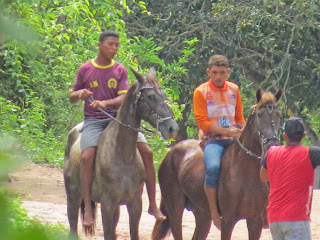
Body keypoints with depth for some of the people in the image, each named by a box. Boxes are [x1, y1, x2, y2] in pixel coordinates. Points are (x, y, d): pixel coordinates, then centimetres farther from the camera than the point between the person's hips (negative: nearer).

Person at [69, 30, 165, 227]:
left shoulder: (120, 70, 7)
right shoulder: (85, 69, 6)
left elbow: (124, 98, -5)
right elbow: (72, 98, 13)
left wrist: (105, 103, -24)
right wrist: (80, 94, -11)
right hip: (93, 121, -1)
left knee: (146, 151, -15)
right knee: (87, 156, -29)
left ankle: (153, 205, -7)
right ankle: (87, 208, -24)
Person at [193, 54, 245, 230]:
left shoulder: (234, 90, 13)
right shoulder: (201, 92, -1)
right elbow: (203, 123, -8)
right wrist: (227, 131, -17)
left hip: (233, 139, 5)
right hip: (212, 140, -5)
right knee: (213, 168, -34)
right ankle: (214, 211, -21)